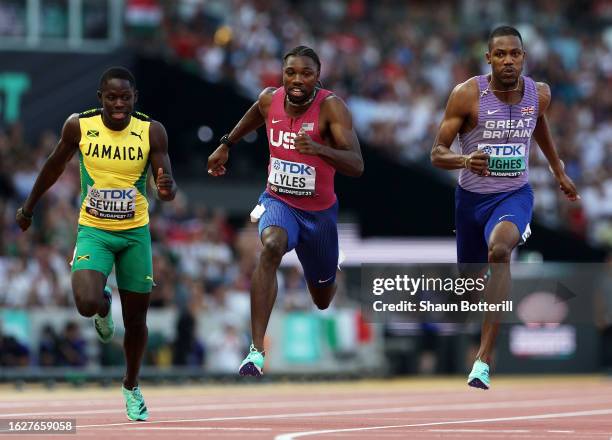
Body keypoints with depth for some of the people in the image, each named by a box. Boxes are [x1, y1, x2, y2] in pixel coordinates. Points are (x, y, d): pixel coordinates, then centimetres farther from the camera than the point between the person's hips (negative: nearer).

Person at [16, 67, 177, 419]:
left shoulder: (152, 132, -11)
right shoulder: (79, 126, -10)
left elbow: (167, 187, -10)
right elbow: (56, 165, 8)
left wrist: (167, 188, -35)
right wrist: (30, 206, 18)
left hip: (135, 232, 1)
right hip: (93, 230, -1)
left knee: (136, 317, 9)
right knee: (87, 304, -24)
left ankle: (132, 387, 35)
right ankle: (105, 306, 17)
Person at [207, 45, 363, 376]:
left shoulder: (331, 107, -23)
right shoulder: (269, 99, -10)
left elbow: (356, 166, -33)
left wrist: (319, 149, -50)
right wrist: (226, 145, 24)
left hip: (320, 210, 0)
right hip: (278, 201, 1)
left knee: (322, 296, 17)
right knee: (271, 247, -35)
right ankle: (257, 350, -40)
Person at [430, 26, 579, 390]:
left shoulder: (539, 94, -7)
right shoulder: (468, 94, -17)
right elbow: (437, 153, -15)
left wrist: (559, 171, 29)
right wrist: (465, 161, -37)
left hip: (515, 195, -1)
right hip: (472, 196, 1)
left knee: (499, 250, -32)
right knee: (470, 274, 18)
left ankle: (484, 359, -35)